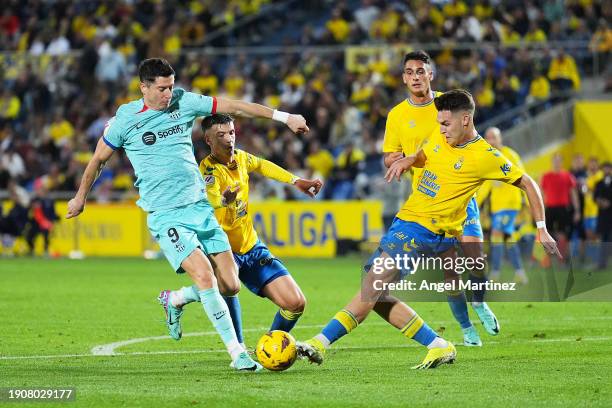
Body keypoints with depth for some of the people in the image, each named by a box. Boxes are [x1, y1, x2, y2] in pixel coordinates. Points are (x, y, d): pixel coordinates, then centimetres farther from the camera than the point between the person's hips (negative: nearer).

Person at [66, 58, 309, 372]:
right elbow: (98, 159, 12)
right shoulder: (125, 119, -3)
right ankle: (236, 353, -16)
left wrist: (284, 117, 12)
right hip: (165, 215, -5)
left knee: (230, 285, -1)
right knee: (205, 277, -22)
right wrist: (81, 197, 23)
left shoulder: (185, 103, 5)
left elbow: (234, 107, 11)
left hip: (200, 207, 5)